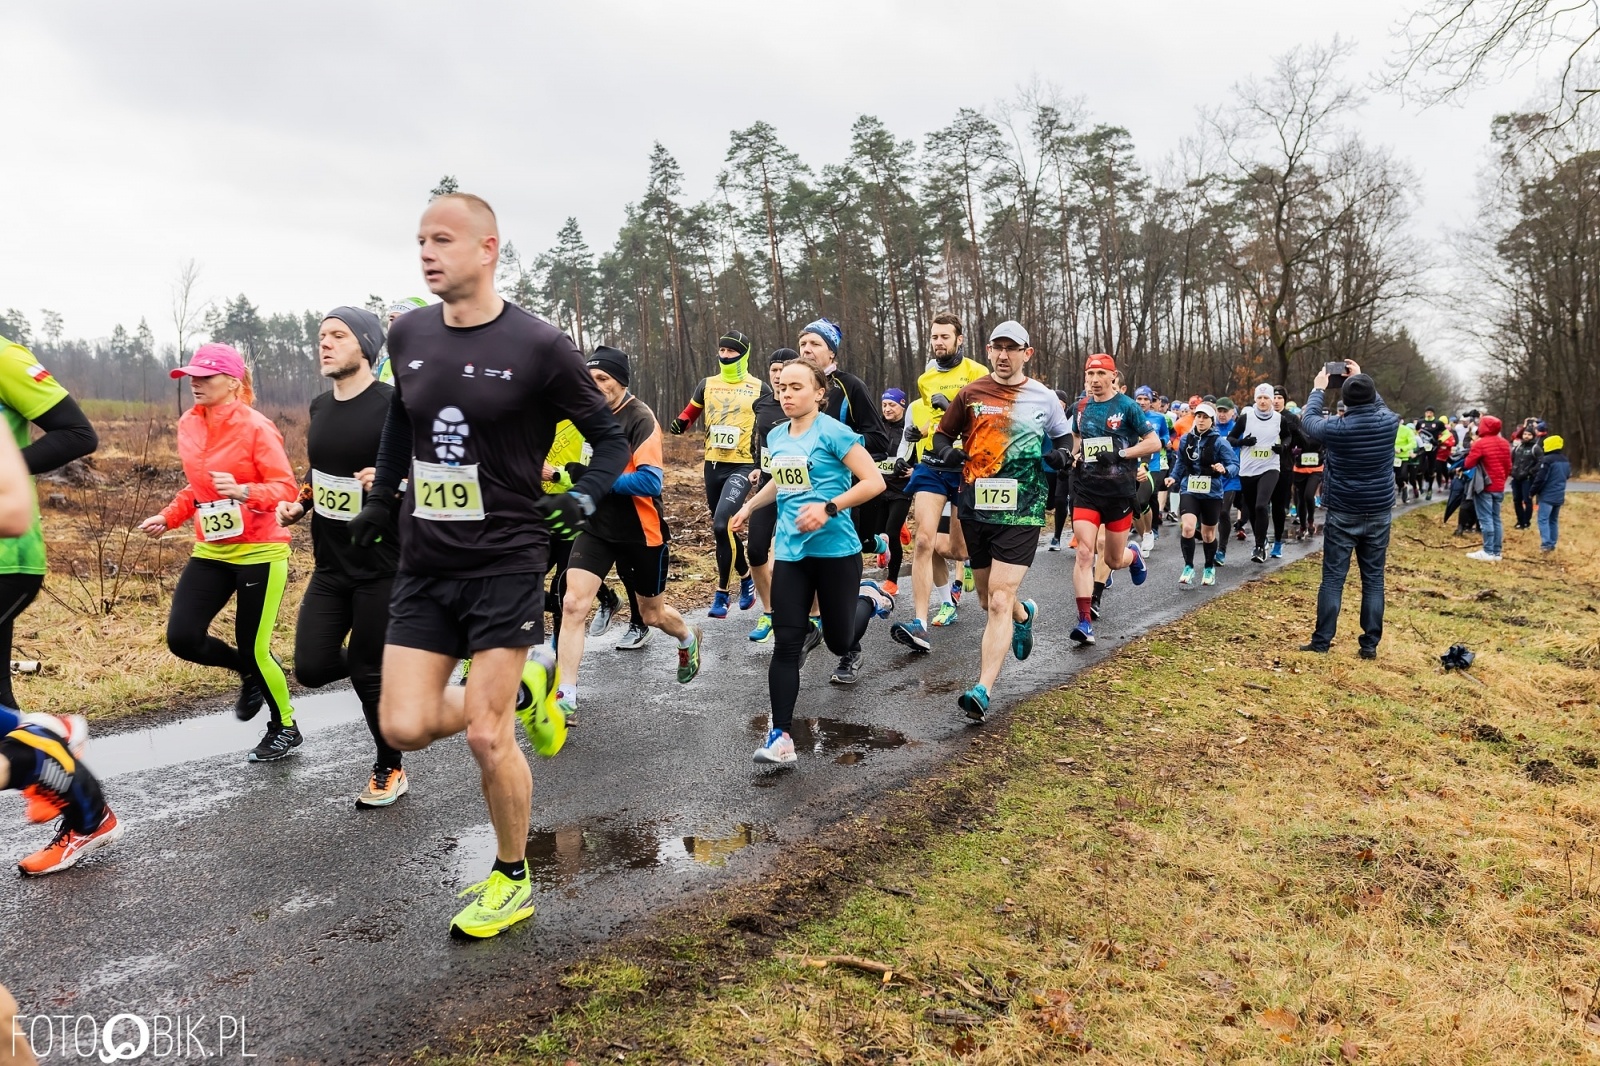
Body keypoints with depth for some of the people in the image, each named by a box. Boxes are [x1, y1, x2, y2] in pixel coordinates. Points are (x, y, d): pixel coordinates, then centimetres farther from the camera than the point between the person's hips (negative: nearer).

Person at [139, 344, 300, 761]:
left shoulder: (256, 427, -14)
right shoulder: (189, 425, 6)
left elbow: (287, 489, -16)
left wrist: (243, 491, -32)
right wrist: (168, 518, 9)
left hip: (258, 551, -6)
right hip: (211, 550, 7)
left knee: (253, 648, -1)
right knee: (182, 638, -6)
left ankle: (285, 728, 23)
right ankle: (248, 673, 26)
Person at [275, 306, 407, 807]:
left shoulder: (393, 404, -14)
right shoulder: (320, 406, 8)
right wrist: (300, 503, 8)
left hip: (381, 564, -6)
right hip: (330, 564, 6)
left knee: (369, 673, 3)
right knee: (311, 668, 2)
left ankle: (390, 772, 24)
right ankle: (369, 665, 36)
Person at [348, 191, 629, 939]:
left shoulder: (538, 346, -12)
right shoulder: (408, 335, 4)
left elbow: (611, 439, -3)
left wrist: (585, 496, -19)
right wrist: (381, 499, 17)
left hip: (506, 563, -5)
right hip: (424, 564, 5)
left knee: (485, 736, -4)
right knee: (405, 728, 0)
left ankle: (513, 882, 21)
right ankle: (523, 691, 28)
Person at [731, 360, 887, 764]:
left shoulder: (833, 432, -12)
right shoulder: (776, 437, 8)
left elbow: (874, 482, -16)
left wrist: (829, 508, -24)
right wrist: (749, 506, 18)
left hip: (836, 551, -5)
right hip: (790, 552, 5)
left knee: (839, 643, 9)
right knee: (785, 644, -5)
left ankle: (868, 598, 41)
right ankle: (781, 736, 1)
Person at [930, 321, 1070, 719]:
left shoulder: (1045, 397, 3)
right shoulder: (970, 394, 4)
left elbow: (1064, 437, 15)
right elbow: (942, 434, 12)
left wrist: (1063, 454, -7)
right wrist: (947, 450, -11)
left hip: (1021, 512, -3)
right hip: (976, 509, 3)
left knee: (999, 603, -12)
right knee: (988, 600, 16)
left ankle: (984, 691, -12)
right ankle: (1024, 614, 51)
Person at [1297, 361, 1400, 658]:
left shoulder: (1336, 429, -15)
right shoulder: (1389, 422, -6)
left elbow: (1308, 421, 7)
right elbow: (1378, 405, 19)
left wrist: (1319, 390, 19)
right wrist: (1362, 380, 26)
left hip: (1342, 515, -3)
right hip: (1379, 514, 3)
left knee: (1333, 579, 2)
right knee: (1373, 580, 7)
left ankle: (1321, 641, 6)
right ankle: (1370, 644, 10)